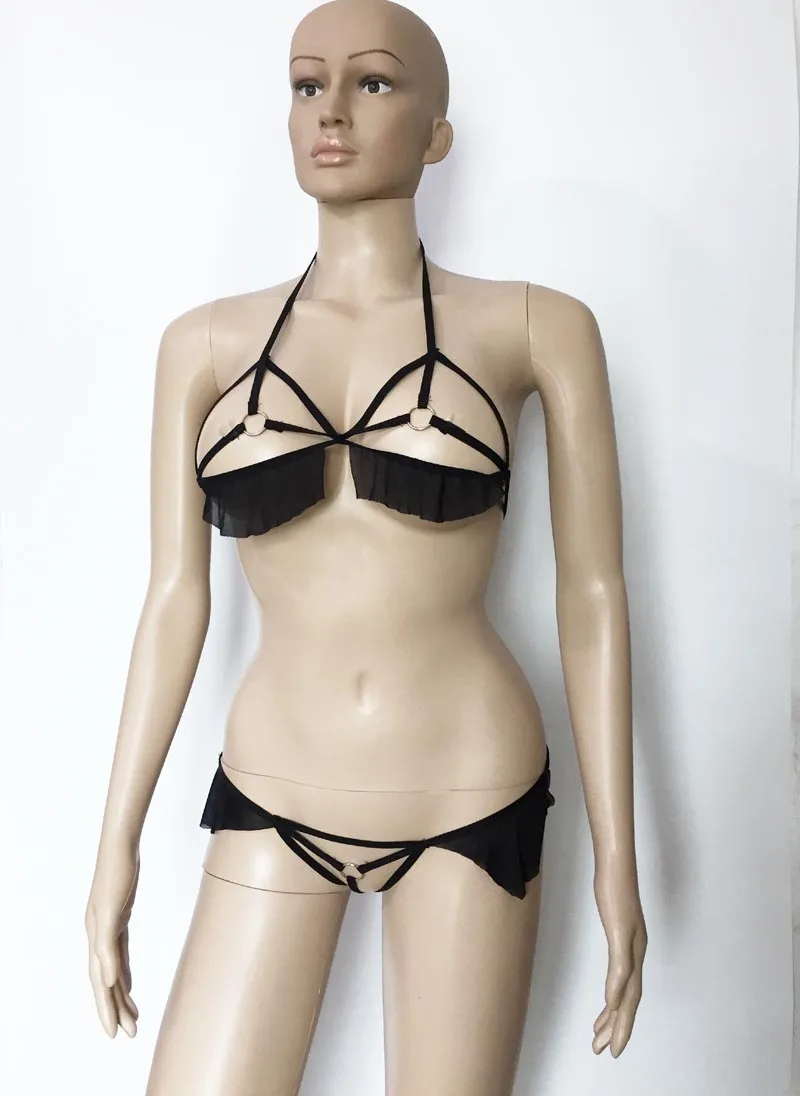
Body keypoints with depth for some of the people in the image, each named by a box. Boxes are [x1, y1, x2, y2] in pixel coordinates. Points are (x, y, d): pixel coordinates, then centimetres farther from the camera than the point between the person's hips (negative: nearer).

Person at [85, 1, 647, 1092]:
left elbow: (591, 596, -3)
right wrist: (117, 845, 5)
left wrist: (617, 852, -1)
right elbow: (175, 596, 3)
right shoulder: (205, 343, 2)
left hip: (473, 800, -1)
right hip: (271, 799, 2)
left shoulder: (535, 329, -4)